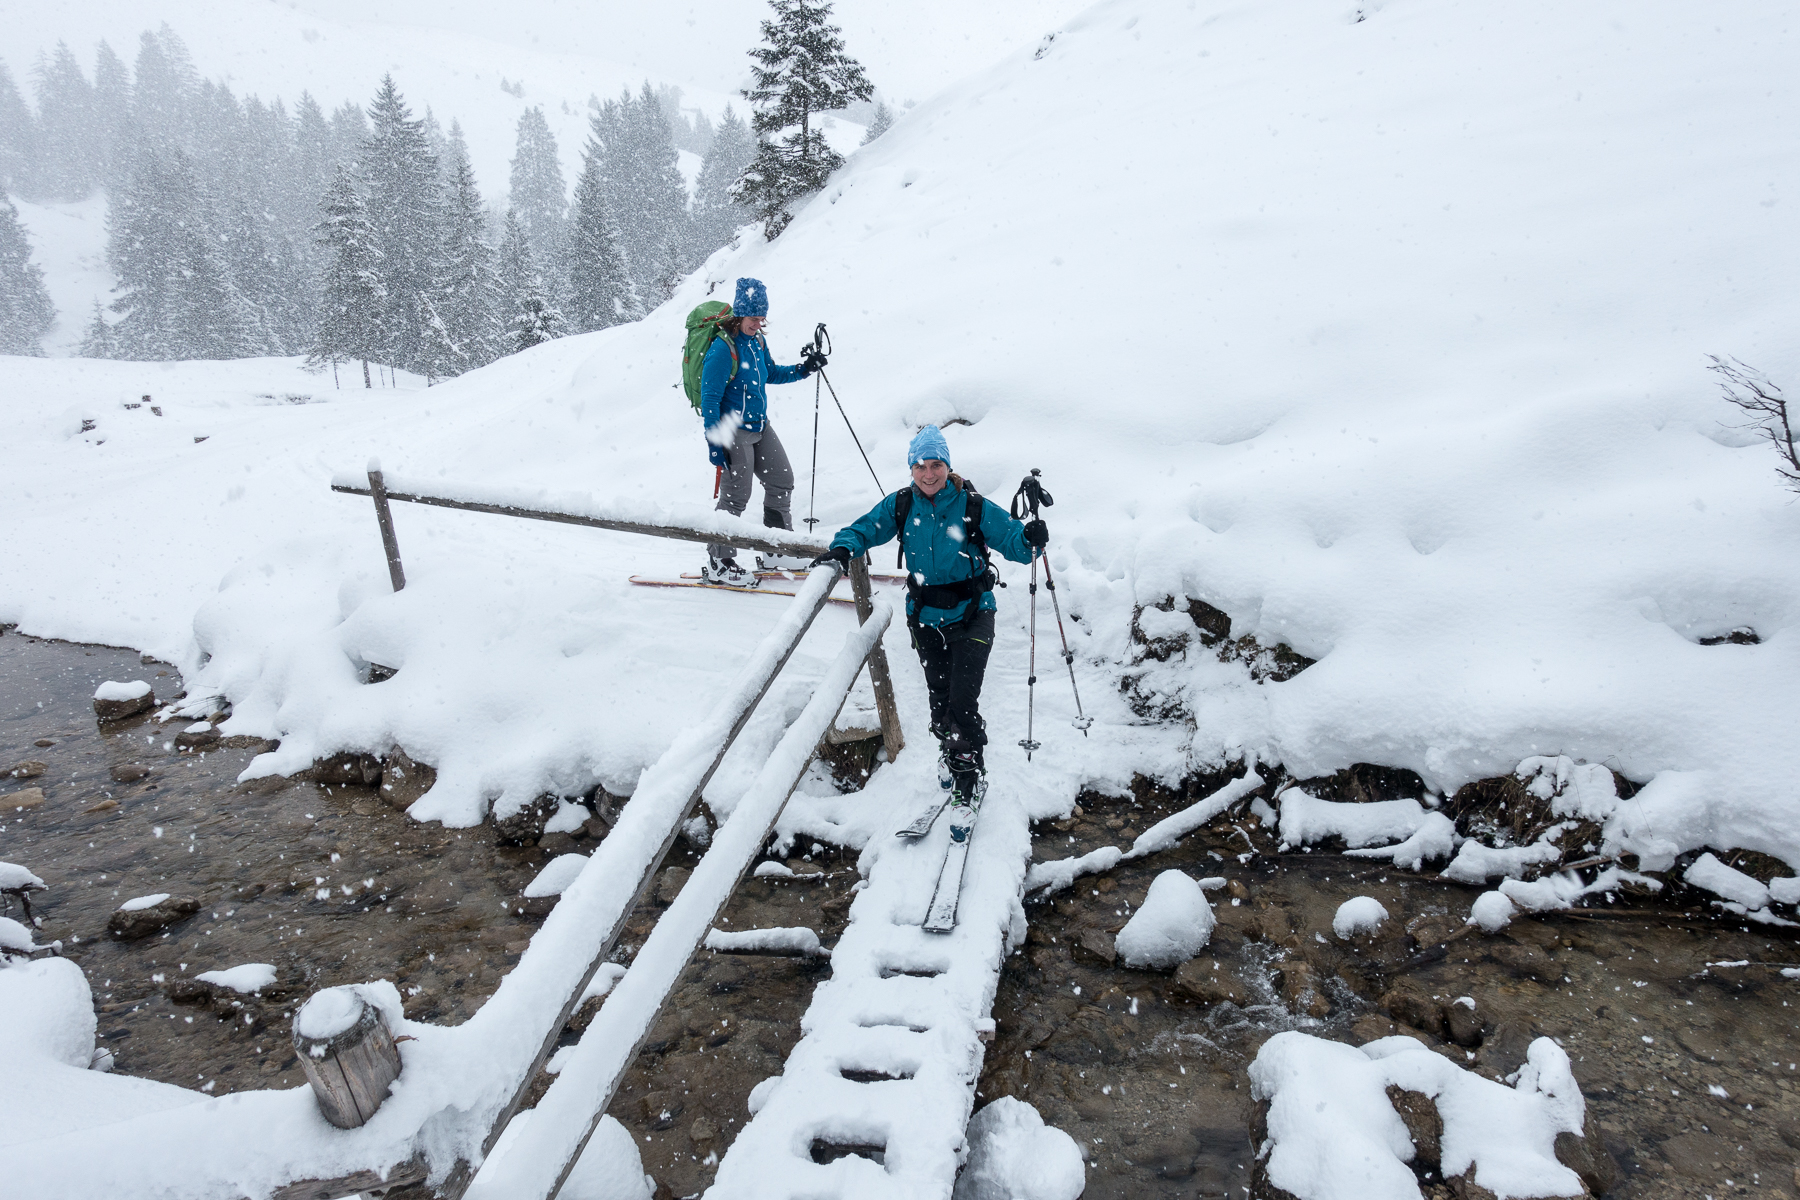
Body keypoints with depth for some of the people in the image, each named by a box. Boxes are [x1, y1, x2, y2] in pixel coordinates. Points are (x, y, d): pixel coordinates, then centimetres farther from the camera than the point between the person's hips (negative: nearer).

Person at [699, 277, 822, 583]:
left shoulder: (757, 340, 7)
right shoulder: (722, 348, -18)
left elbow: (771, 373, 25)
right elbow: (710, 399, -18)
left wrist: (803, 369, 10)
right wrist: (715, 443, -21)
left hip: (760, 426, 8)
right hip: (734, 430, -8)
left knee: (782, 483, 11)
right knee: (736, 496, -4)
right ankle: (719, 564, 8)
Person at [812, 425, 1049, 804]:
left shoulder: (973, 507, -13)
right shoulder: (900, 506, -4)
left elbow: (1013, 540, -11)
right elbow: (865, 528, 4)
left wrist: (1031, 538, -34)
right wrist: (843, 548, -17)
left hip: (971, 617, -3)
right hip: (925, 618, 4)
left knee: (963, 703, -9)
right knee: (940, 699, 16)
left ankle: (970, 777, 11)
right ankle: (949, 757, 41)